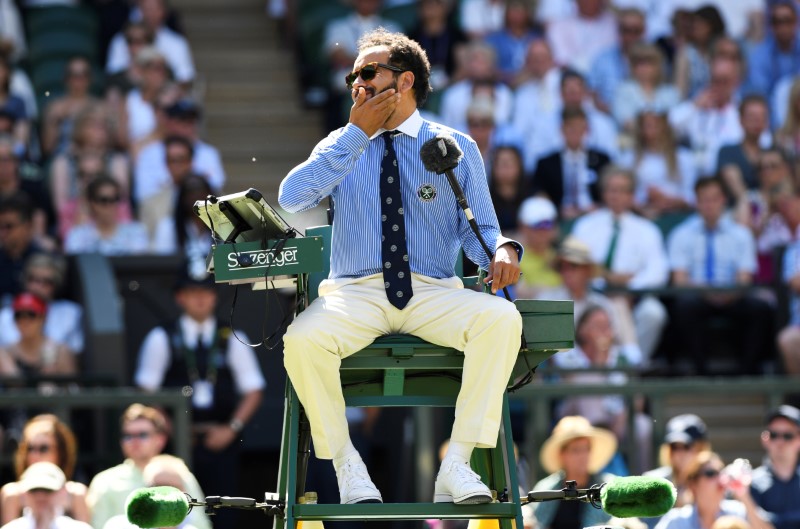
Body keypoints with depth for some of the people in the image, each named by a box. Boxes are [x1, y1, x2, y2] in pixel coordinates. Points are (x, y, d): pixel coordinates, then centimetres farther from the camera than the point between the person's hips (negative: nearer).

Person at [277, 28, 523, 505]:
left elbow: (479, 228, 8)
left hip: (435, 295, 0)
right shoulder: (341, 147, 14)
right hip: (354, 294, 0)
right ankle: (347, 467, -14)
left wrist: (501, 251, -17)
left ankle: (457, 465, -26)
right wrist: (357, 134, -4)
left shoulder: (455, 147, 12)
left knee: (501, 318, -32)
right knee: (301, 339, -33)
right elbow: (291, 199, -4)